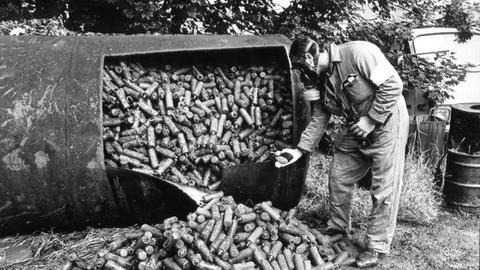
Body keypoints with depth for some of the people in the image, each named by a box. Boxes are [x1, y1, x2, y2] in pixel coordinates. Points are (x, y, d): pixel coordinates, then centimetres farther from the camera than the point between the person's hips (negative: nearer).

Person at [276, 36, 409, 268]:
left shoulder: (357, 53, -23)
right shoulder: (320, 79, 1)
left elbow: (392, 84, -24)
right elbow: (319, 119, 6)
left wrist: (371, 120, -21)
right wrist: (300, 150, -2)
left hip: (386, 122, -7)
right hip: (354, 129, 8)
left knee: (384, 189, -1)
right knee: (338, 178, 11)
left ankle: (377, 247, 12)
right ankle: (337, 228, 32)